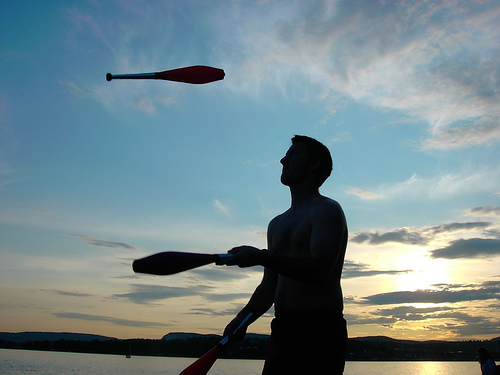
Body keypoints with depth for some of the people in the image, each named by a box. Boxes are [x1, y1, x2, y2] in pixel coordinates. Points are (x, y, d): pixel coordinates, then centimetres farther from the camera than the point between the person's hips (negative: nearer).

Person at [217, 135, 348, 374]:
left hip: (319, 329, -7)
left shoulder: (327, 210, -3)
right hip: (283, 331, 7)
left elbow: (320, 270, -18)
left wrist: (261, 257, -27)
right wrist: (242, 319, 5)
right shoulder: (277, 224, 22)